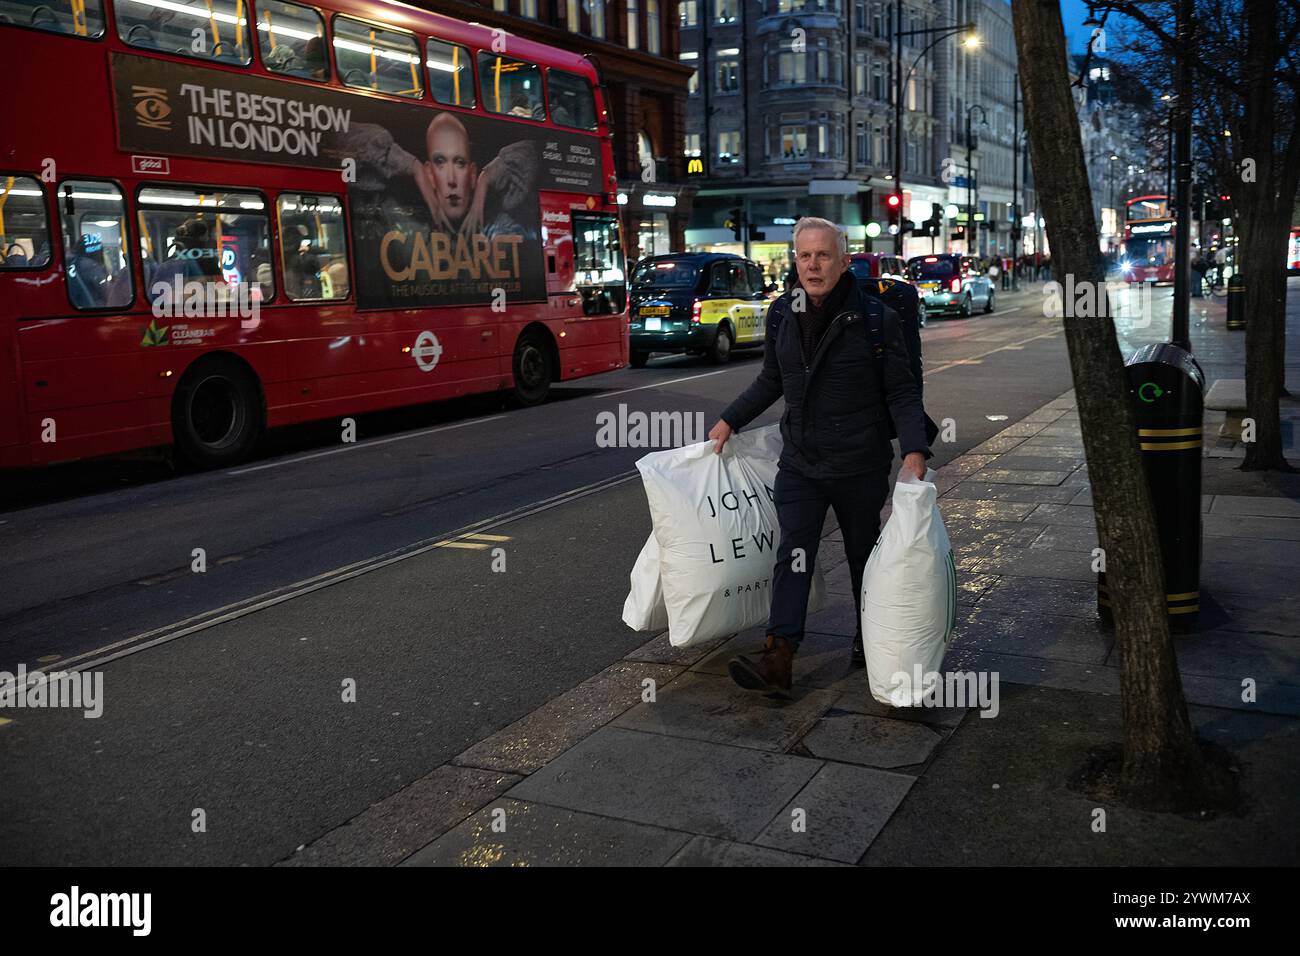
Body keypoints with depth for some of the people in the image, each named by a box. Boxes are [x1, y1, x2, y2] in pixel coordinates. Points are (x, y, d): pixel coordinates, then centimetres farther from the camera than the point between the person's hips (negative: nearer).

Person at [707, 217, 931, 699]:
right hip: (799, 462, 3)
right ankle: (778, 657, -13)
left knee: (863, 554, 14)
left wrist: (914, 449, -20)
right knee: (793, 555, -7)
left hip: (860, 466, -3)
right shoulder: (782, 314, 2)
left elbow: (901, 392, -8)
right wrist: (729, 421, 13)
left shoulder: (876, 318, -11)